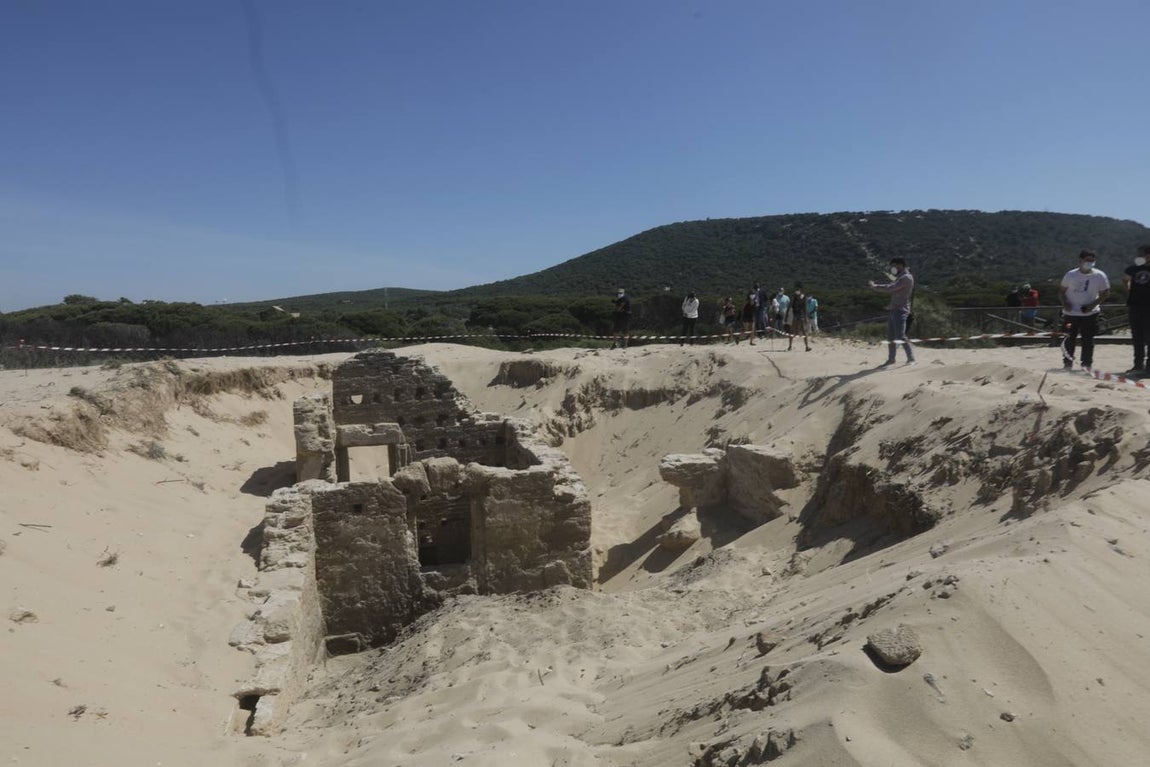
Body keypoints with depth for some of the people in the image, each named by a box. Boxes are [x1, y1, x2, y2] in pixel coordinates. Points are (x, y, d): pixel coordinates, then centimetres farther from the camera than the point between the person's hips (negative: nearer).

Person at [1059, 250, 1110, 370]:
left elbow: (1105, 293, 0)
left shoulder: (1099, 276, -4)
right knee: (1070, 339, 4)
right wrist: (1065, 302, -10)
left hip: (1090, 314, 0)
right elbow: (1063, 290, 8)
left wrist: (1093, 305, -13)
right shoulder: (1071, 275, -1)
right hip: (1070, 313, 0)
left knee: (1088, 340, 3)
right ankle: (1067, 363, 14)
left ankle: (1087, 364, 13)